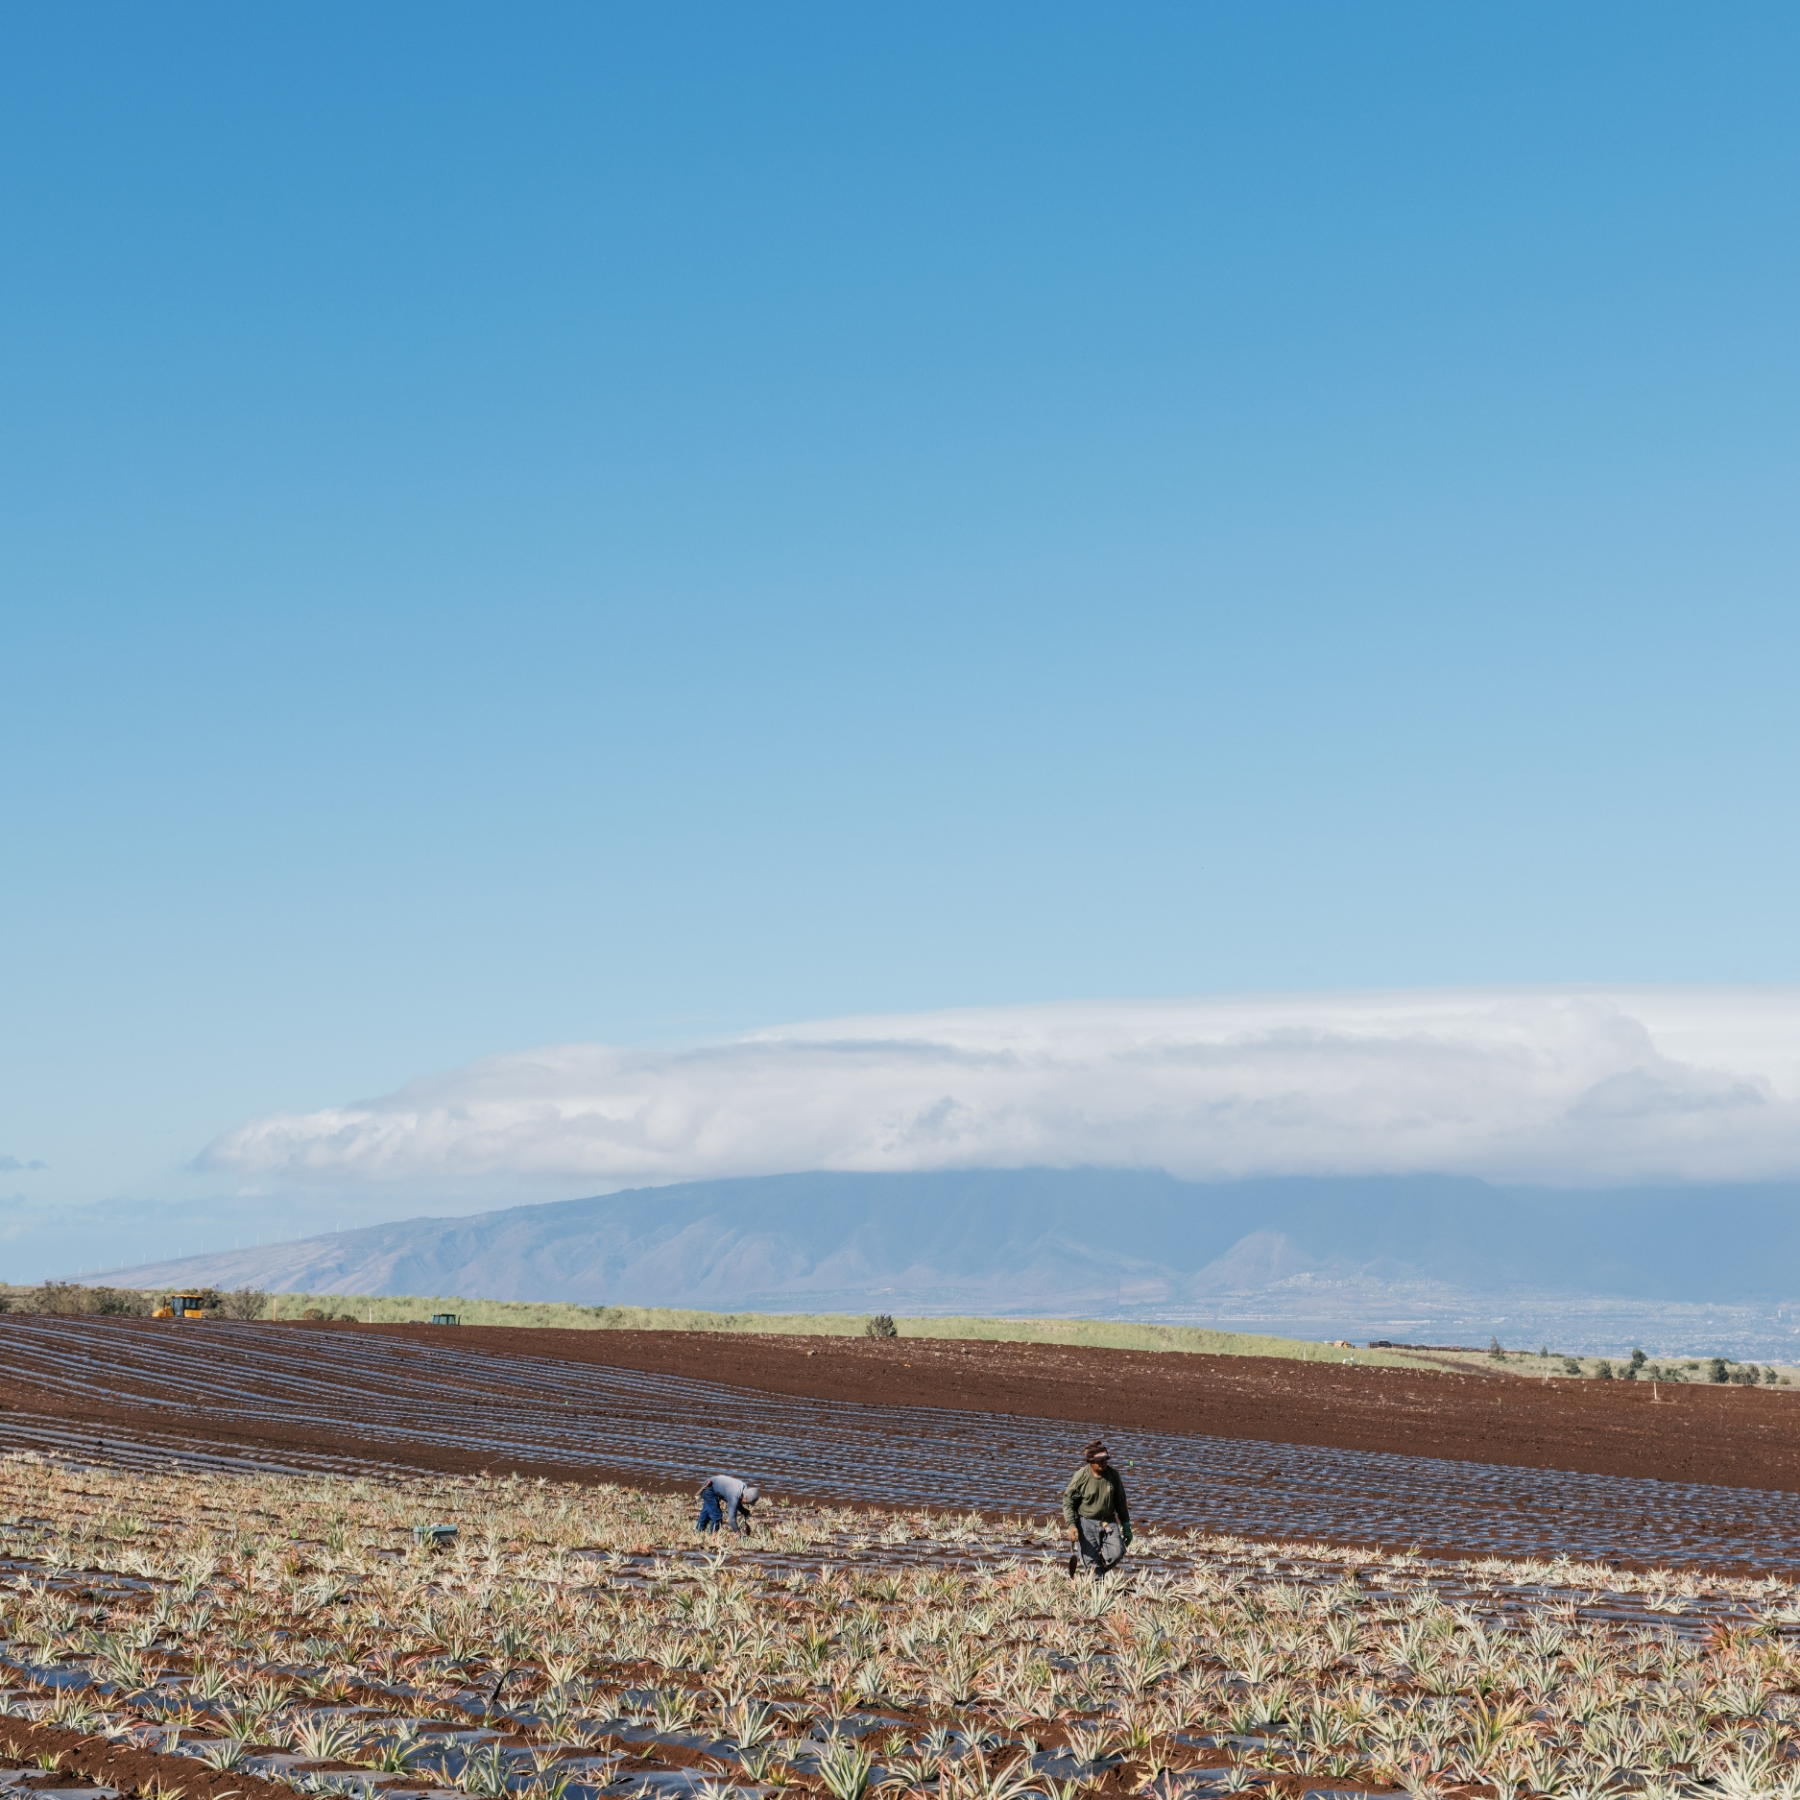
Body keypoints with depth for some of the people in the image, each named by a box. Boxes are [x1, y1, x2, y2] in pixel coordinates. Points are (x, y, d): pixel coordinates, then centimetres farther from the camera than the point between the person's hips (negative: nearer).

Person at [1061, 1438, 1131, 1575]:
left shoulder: (1113, 1475, -2)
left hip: (1108, 1522, 3)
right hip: (1087, 1523, -3)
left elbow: (1120, 1502, 10)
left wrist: (1126, 1525, 12)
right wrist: (1071, 1525, -16)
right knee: (1092, 1562, -8)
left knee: (1117, 1553, -13)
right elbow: (1068, 1501, -5)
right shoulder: (1080, 1476, -11)